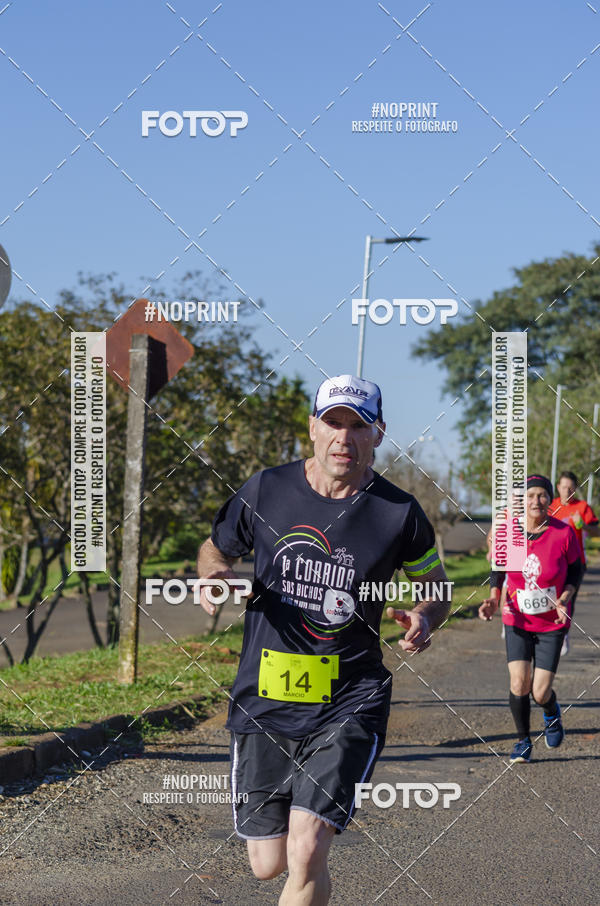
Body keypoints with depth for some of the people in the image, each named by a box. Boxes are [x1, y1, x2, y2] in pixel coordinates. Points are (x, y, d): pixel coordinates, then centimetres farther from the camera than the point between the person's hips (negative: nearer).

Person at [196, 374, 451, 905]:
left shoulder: (399, 514, -3)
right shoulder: (265, 491, 0)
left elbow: (435, 587, 13)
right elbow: (218, 548, 17)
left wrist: (424, 621, -10)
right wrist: (215, 576, -7)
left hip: (349, 705, -2)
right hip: (265, 699, 2)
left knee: (306, 856, -18)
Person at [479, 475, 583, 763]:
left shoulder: (564, 533, -13)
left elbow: (575, 570, 0)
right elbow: (497, 568, 6)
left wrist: (564, 598, -16)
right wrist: (493, 599, -10)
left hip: (552, 623, -1)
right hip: (518, 620, 1)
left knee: (540, 693, -3)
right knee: (519, 684, -9)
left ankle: (552, 713, 36)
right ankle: (524, 741, 15)